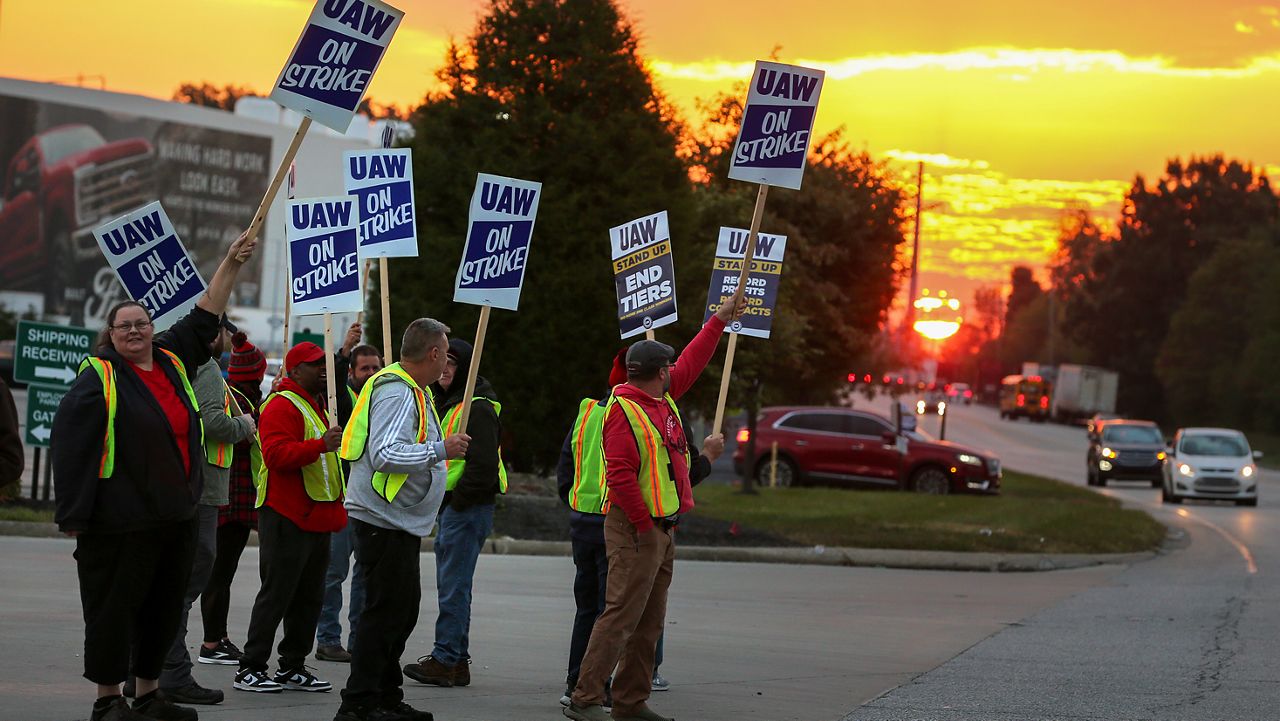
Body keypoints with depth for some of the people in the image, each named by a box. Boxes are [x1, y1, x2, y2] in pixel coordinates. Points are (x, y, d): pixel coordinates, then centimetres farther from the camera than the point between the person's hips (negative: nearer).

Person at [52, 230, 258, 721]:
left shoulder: (173, 360, 10)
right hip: (120, 520, -7)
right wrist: (73, 513, -18)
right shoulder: (99, 378, -8)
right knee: (114, 606, -1)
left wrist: (231, 264, 20)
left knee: (164, 607, 12)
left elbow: (204, 318, 22)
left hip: (177, 515, 7)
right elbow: (70, 443, -13)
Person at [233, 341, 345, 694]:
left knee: (309, 597, 11)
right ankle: (250, 670, -7)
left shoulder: (319, 405, 21)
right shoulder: (282, 406, -11)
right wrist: (320, 445, -34)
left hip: (316, 517, 10)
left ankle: (292, 668, 18)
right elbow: (276, 453, -26)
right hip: (287, 518, -10)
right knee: (276, 594, -9)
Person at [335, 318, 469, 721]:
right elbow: (385, 455, -28)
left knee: (403, 609, 16)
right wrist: (441, 450, -22)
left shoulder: (413, 390, 15)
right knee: (386, 611, -9)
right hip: (384, 522, -11)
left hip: (401, 522, 11)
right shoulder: (396, 393, -18)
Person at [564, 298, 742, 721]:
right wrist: (644, 526, -19)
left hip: (661, 527, 10)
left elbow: (691, 363, 29)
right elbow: (619, 475, -21)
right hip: (636, 528, -10)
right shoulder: (624, 411, -14)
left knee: (649, 622, 12)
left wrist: (719, 321, 32)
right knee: (621, 615, -12)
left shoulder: (662, 399, 13)